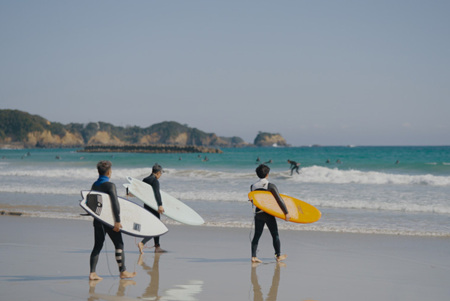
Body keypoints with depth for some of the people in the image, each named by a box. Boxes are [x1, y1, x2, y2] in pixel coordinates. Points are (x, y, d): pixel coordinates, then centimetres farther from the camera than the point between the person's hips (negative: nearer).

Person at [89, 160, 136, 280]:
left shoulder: (94, 185, 8)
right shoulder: (110, 185, -14)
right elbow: (115, 203, -23)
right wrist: (117, 221, -25)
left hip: (97, 220, 7)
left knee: (97, 246, 8)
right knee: (119, 244, 6)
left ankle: (92, 273, 1)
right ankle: (123, 271, 12)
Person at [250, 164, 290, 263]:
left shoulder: (253, 187, 2)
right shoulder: (271, 186, -12)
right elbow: (279, 200, -16)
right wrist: (286, 213, -13)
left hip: (258, 214, 4)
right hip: (269, 214, -4)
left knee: (257, 235, 7)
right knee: (275, 235, 9)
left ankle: (253, 256, 2)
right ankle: (278, 256, 16)